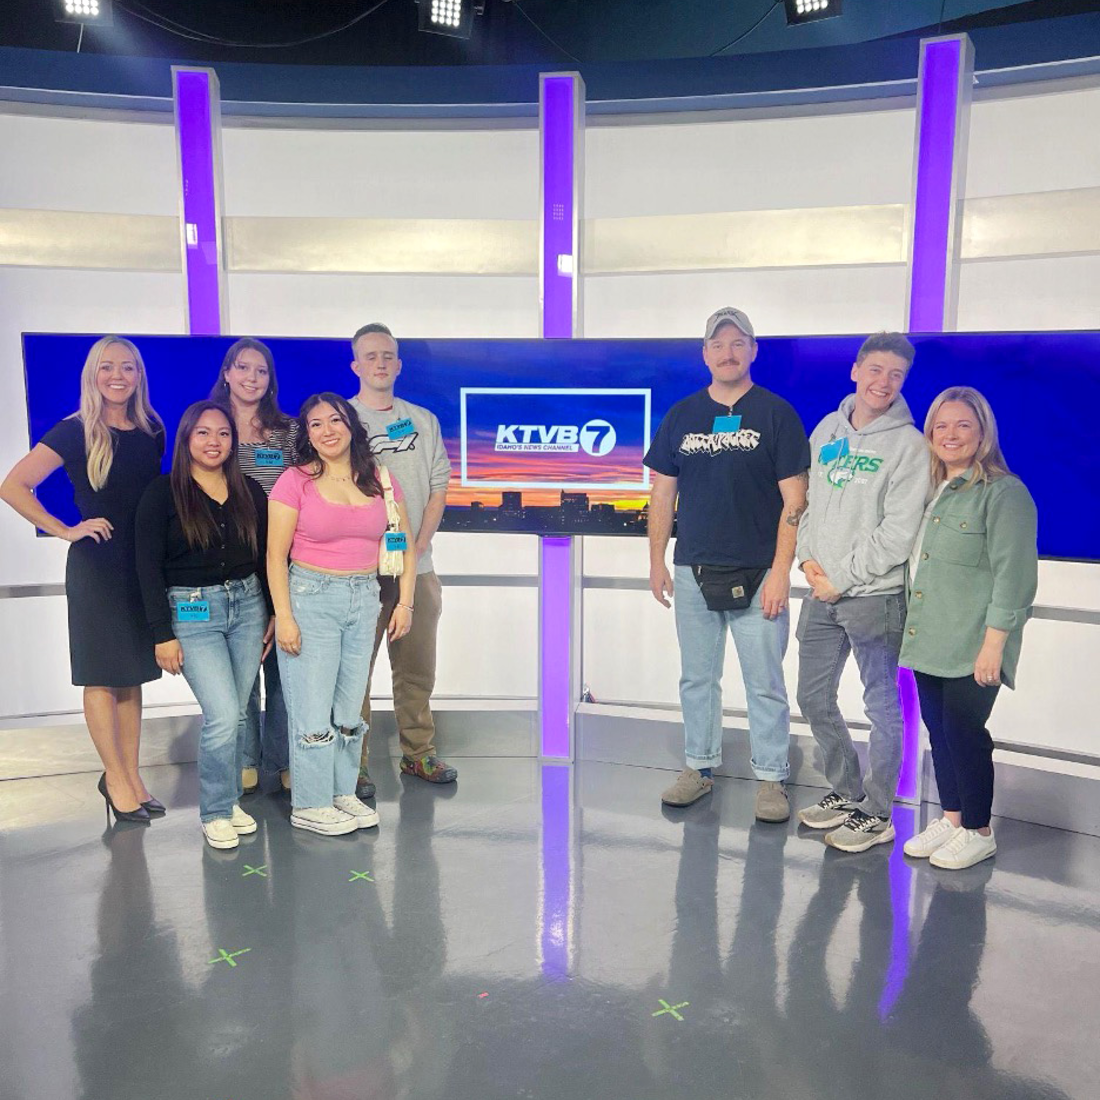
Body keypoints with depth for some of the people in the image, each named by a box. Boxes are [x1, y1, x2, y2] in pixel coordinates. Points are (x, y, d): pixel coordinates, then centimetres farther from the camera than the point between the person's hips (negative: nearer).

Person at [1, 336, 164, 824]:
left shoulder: (152, 432, 6)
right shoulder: (76, 432, -7)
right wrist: (65, 530, -12)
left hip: (144, 565, 5)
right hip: (95, 567, -5)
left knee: (132, 676, 11)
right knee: (101, 676, 3)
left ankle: (130, 775, 21)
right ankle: (115, 777, 14)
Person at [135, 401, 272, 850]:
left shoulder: (250, 492, 6)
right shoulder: (163, 493, -5)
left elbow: (266, 556, 11)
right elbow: (149, 567, -7)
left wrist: (275, 612, 7)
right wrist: (163, 633, -10)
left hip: (247, 605, 4)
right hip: (192, 611, -4)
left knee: (235, 714, 9)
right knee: (223, 715, -11)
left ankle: (229, 800, 26)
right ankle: (215, 812, 9)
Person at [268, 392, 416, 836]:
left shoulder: (379, 480, 4)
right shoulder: (295, 481, -7)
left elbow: (405, 545, 9)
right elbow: (276, 554, -8)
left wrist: (405, 602, 3)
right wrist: (283, 616, -13)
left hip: (364, 599, 4)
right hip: (310, 596, -4)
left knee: (349, 709, 13)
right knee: (314, 712, 0)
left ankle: (343, 792, 28)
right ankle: (310, 805, 15)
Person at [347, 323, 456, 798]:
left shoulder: (423, 421, 13)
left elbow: (438, 487, 11)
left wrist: (419, 544, -3)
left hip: (417, 567, 4)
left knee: (417, 668, 11)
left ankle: (419, 754, 24)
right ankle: (354, 765, 10)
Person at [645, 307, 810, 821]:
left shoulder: (776, 413, -1)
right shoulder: (681, 415, 9)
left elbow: (794, 499, -5)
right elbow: (663, 492, 12)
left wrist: (781, 571, -12)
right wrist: (656, 561, 7)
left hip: (757, 573, -3)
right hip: (693, 571, 4)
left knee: (765, 684, 2)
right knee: (696, 678, 12)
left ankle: (770, 778, 15)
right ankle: (700, 767, 26)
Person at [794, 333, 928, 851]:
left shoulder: (908, 444, -8)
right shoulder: (826, 430, 10)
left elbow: (899, 532, -13)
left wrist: (843, 579, -13)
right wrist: (809, 558, -1)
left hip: (874, 595, -6)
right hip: (821, 594, 6)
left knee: (882, 707, 4)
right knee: (814, 700, 14)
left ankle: (878, 814, 18)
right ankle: (847, 792, 32)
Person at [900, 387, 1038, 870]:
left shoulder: (1004, 492, -10)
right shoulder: (931, 490, 15)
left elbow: (1013, 576, -15)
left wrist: (993, 644, -18)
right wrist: (911, 629, 17)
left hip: (971, 647, -7)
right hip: (929, 640, 7)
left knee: (964, 733, -1)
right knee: (938, 731, 13)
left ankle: (979, 831, 16)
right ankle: (951, 818, 28)